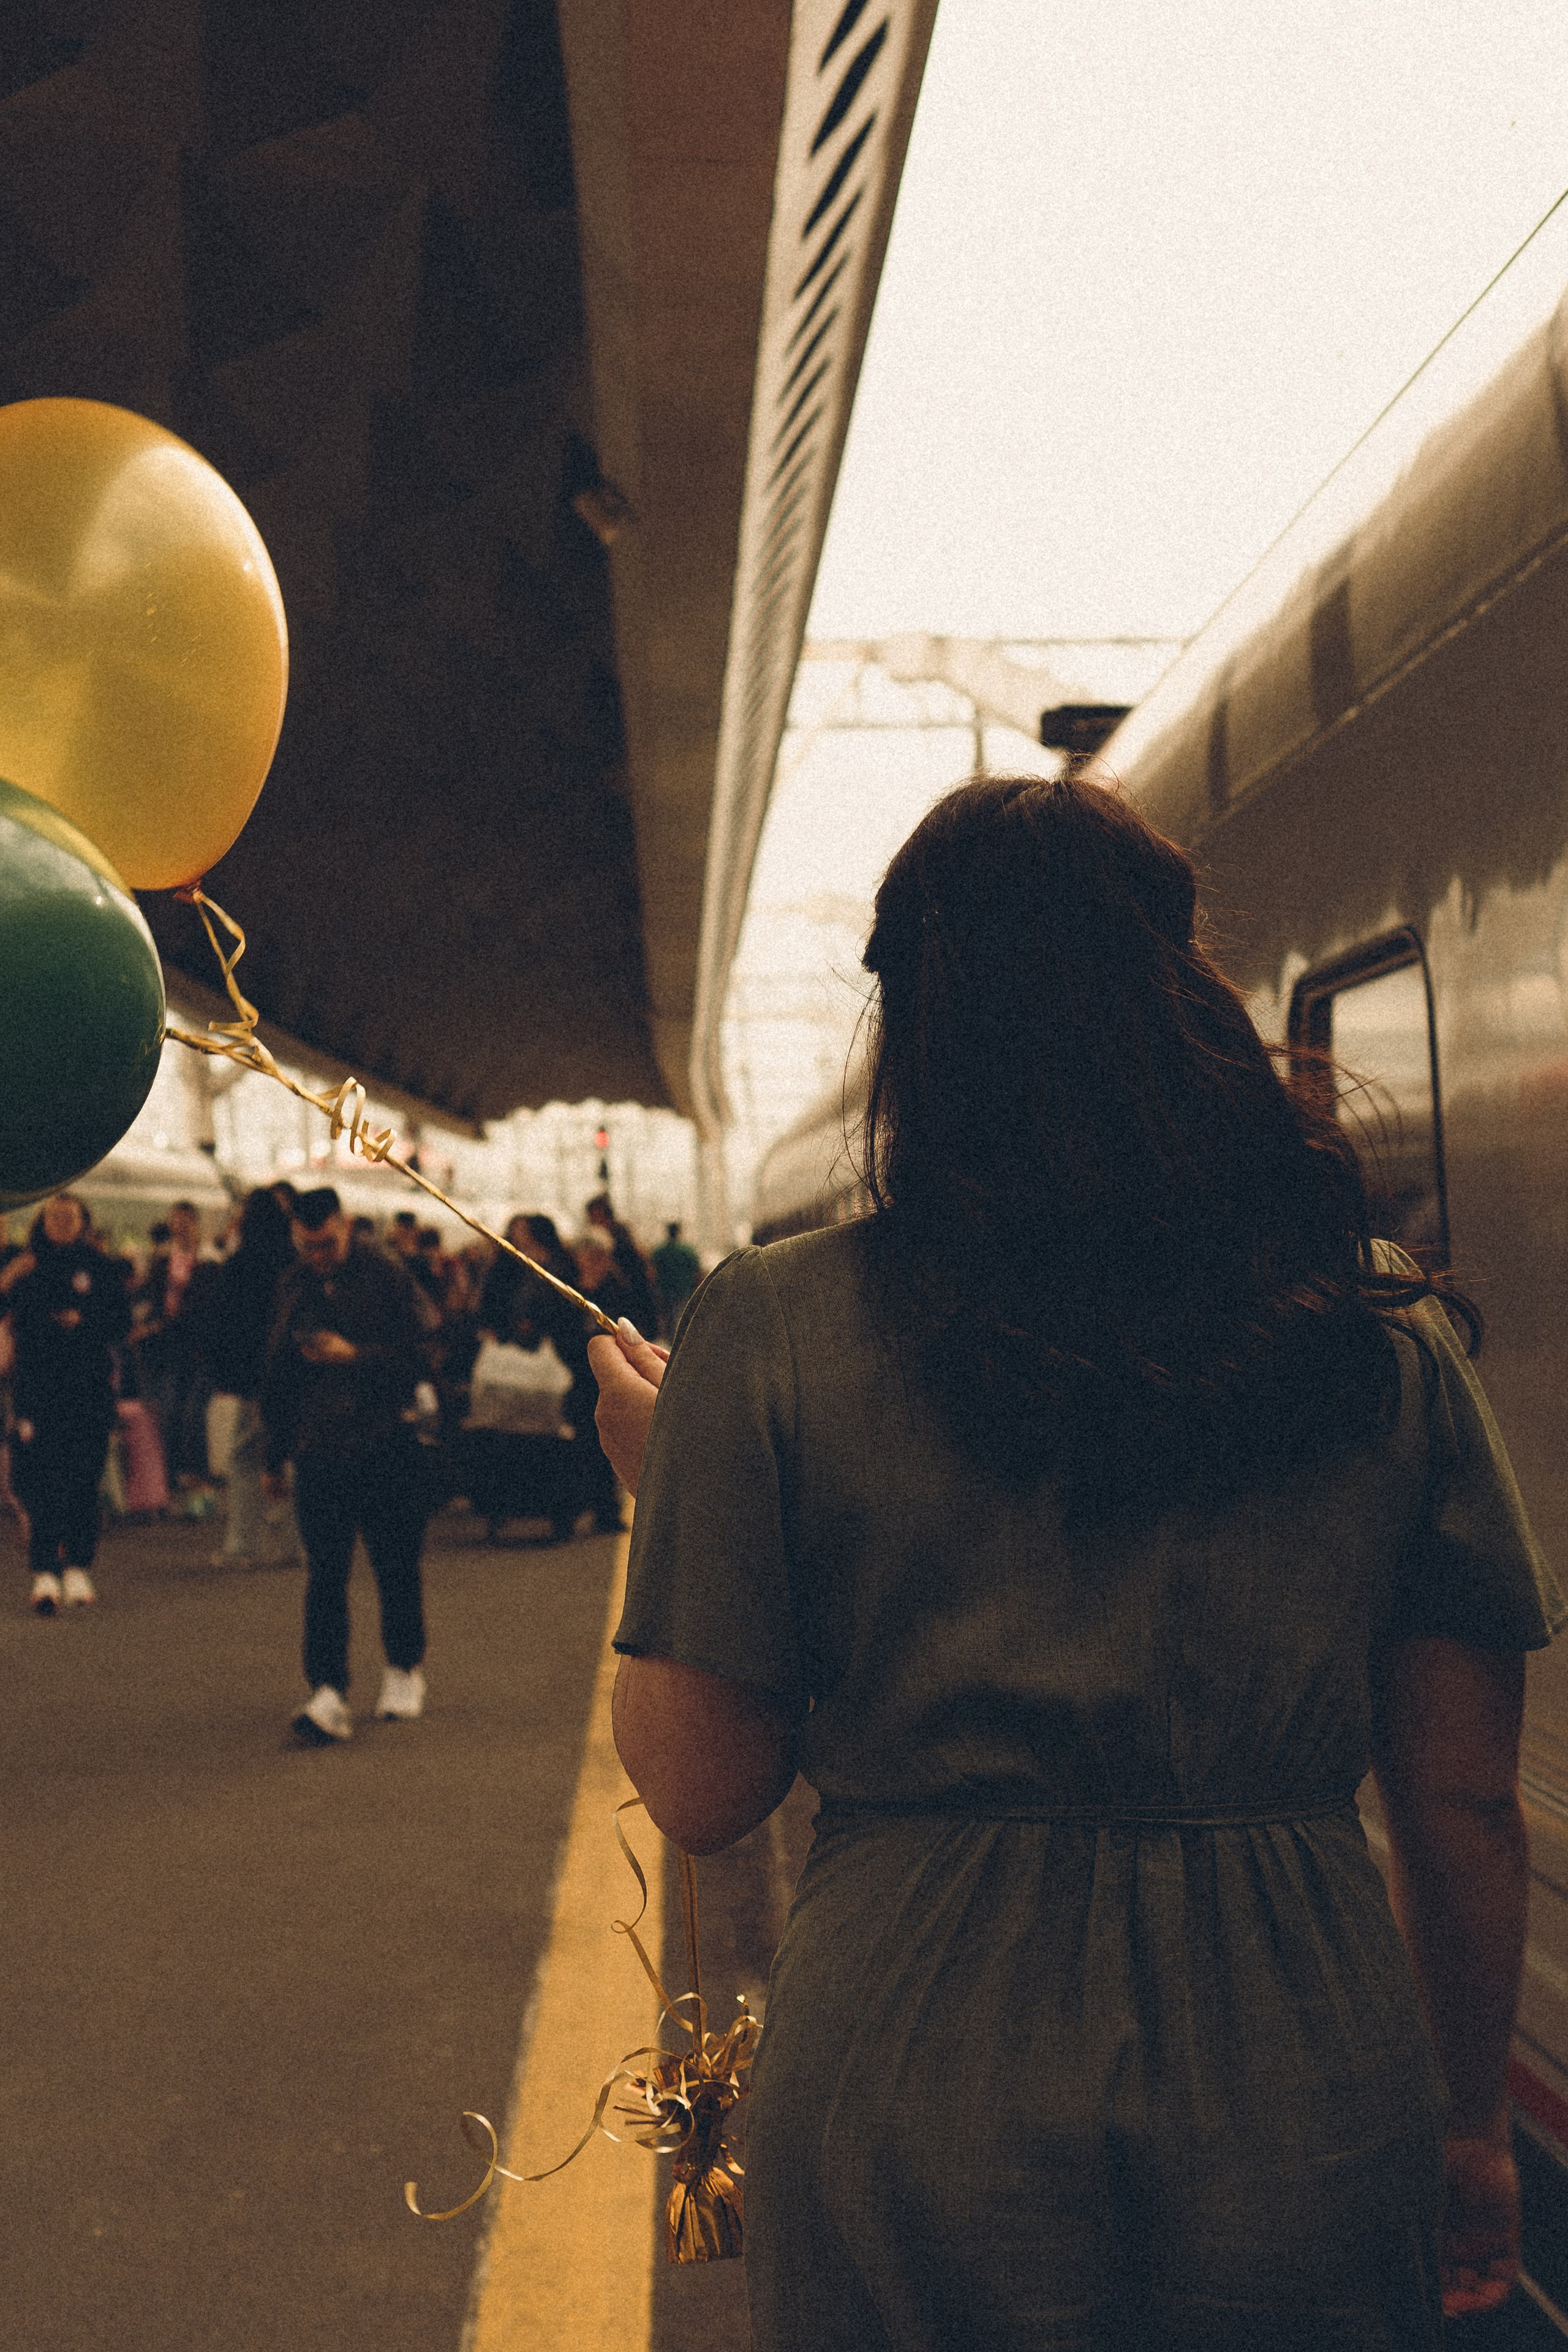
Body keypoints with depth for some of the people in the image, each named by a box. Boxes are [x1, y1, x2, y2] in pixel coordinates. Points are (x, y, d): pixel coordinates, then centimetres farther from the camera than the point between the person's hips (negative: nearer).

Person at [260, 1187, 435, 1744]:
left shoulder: (387, 1277, -2)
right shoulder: (292, 1286, 11)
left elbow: (413, 1359, -5)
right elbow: (276, 1376, 19)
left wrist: (354, 1355, -20)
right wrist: (274, 1457, 20)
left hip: (386, 1447, -2)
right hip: (318, 1452, 2)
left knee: (397, 1567, 7)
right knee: (325, 1573, -6)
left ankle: (404, 1670, 26)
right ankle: (328, 1695, -9)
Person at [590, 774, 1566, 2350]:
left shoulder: (776, 1329, -9)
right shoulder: (1380, 1333, -3)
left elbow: (701, 1791, -5)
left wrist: (660, 1476, 10)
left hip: (916, 2092, -1)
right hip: (1313, 2108, 2)